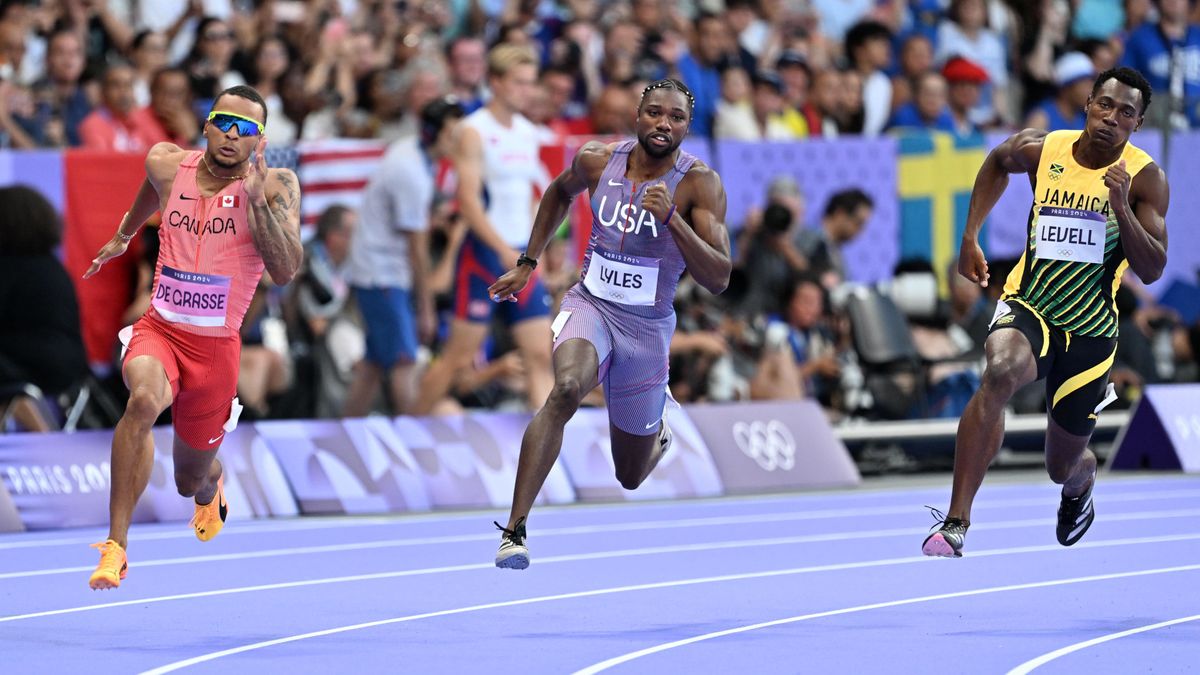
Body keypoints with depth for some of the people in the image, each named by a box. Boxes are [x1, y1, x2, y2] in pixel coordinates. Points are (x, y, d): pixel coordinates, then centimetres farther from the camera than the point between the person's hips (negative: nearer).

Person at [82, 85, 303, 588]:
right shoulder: (167, 165, -2)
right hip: (159, 329, 0)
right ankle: (115, 545, -31)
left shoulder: (275, 186, -10)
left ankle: (209, 485, 56)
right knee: (145, 398, -35)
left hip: (216, 345, 0)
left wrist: (256, 199, -30)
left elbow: (286, 270, -22)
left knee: (190, 481, 14)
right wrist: (123, 236, 40)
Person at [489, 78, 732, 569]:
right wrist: (527, 264, 17)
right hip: (590, 305, 0)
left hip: (647, 327, 0)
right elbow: (560, 193, 20)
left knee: (630, 476, 13)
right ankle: (514, 529, -37)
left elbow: (718, 279, -20)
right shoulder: (597, 160, -5)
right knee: (567, 388, -36)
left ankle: (659, 430, 53)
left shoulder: (699, 184, -14)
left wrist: (670, 218, -32)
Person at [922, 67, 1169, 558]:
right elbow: (997, 163, 20)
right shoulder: (1042, 150, -5)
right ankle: (955, 522, -38)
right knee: (1001, 372, -37)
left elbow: (1152, 270, -15)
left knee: (1063, 468, 12)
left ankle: (1082, 480, 56)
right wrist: (970, 236, 15)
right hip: (1028, 308, -1)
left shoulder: (1144, 178, -9)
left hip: (1090, 331, 1)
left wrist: (1122, 207, -28)